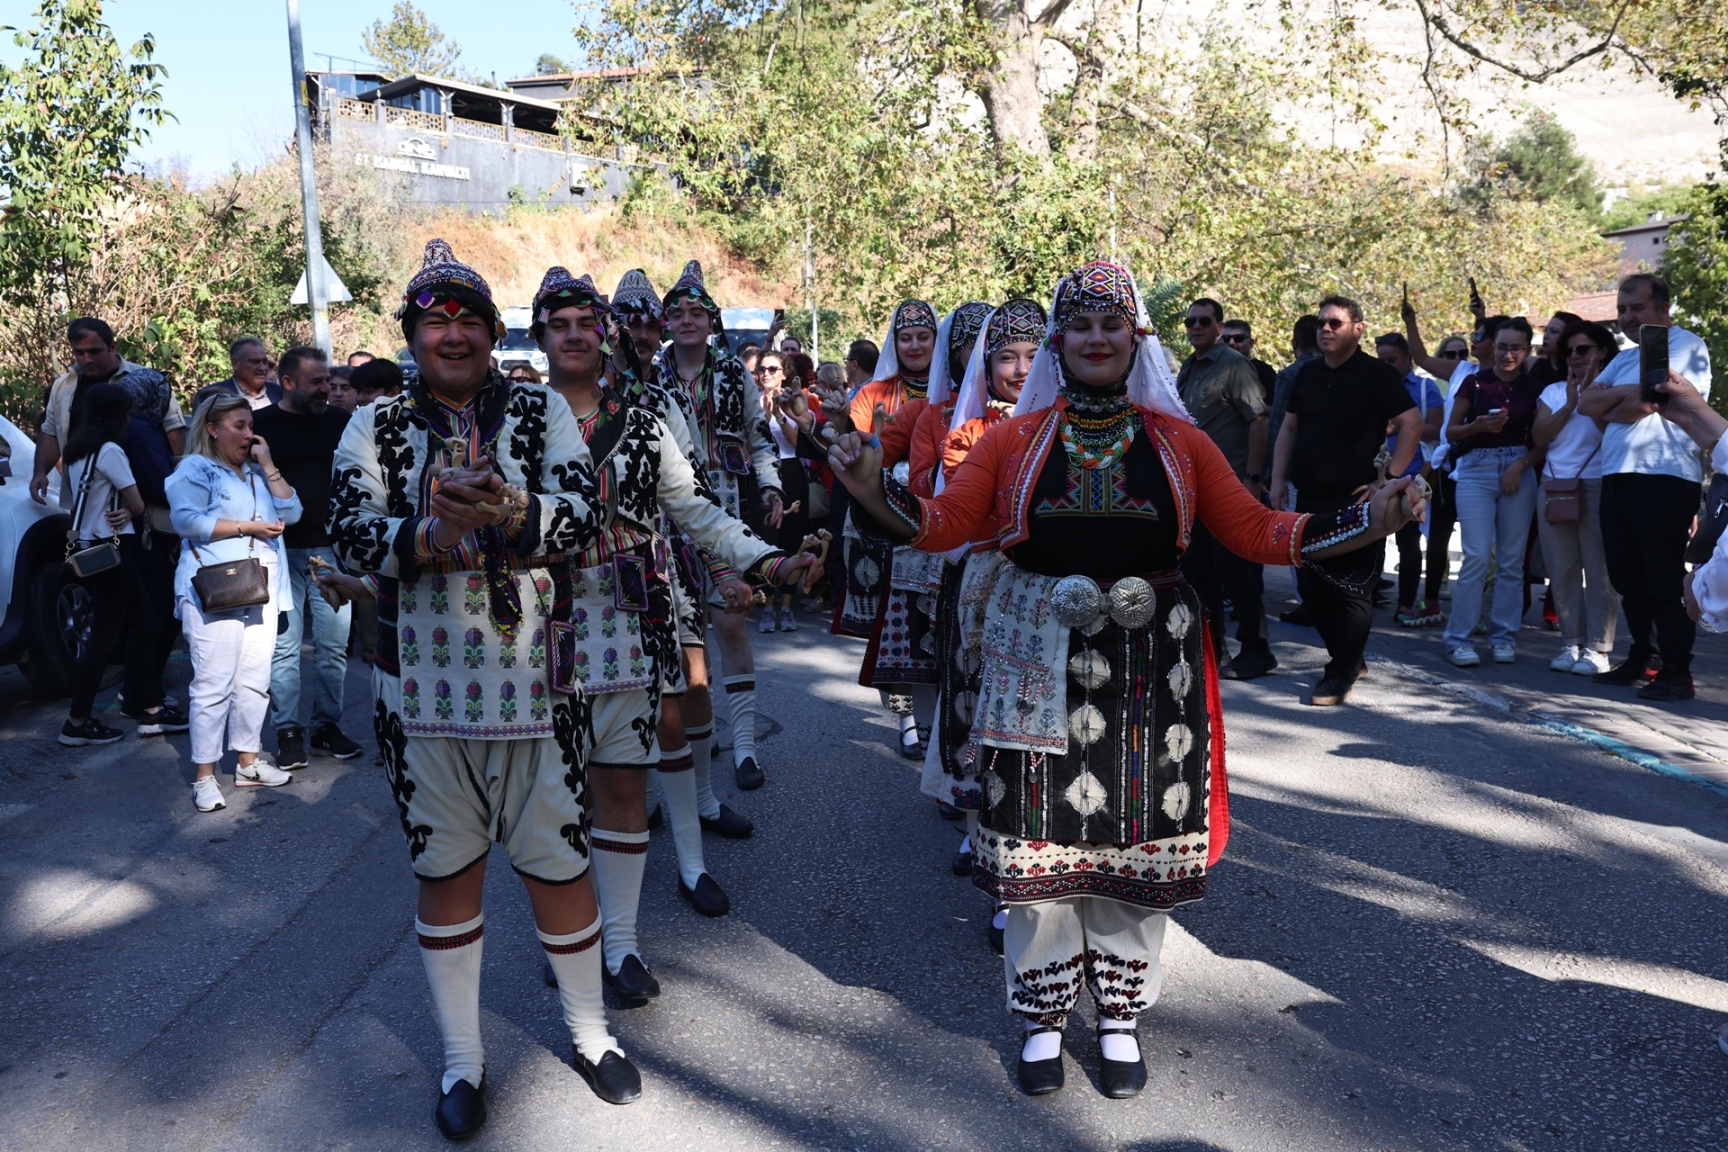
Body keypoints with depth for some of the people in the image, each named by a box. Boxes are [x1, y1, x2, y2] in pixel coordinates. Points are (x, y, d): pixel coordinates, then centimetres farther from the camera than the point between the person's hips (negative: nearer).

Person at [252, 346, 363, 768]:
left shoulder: (341, 422, 7)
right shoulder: (260, 425, 0)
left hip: (331, 548, 2)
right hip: (281, 550, -2)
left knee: (334, 644, 5)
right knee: (283, 645, 1)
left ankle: (328, 726, 17)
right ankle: (287, 732, 10)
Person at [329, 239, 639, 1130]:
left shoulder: (544, 411, 2)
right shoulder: (375, 428, 4)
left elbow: (583, 513, -12)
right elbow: (350, 534, -9)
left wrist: (511, 512, -32)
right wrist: (430, 537, -29)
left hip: (535, 684, -1)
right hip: (423, 688, 1)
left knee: (558, 866, 9)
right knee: (446, 871, 13)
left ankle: (589, 1033, 33)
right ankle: (461, 1058, 32)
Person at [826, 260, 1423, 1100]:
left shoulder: (1179, 440, 6)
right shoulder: (1016, 438, 4)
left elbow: (1255, 532, 6)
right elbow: (942, 523, -1)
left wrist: (1370, 520, -3)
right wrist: (873, 487, -18)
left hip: (1150, 666, 1)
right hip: (1040, 666, -1)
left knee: (1137, 844, 8)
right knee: (1040, 844, 4)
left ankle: (1120, 1019, 29)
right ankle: (1042, 1021, 25)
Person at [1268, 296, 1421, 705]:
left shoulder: (1376, 375, -4)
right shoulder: (1308, 374, 13)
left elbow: (1412, 425, -7)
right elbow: (1289, 428, 18)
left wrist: (1389, 478, -12)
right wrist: (1278, 479, 10)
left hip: (1355, 502, -6)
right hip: (1309, 501, 7)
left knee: (1353, 590, -4)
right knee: (1311, 587, 10)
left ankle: (1340, 677, 1)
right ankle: (1350, 658, 26)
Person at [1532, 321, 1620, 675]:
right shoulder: (1553, 391, 13)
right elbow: (1539, 437, 2)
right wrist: (1570, 404, -5)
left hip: (1598, 487, -4)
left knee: (1598, 570, -4)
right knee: (1562, 570, 4)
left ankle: (1597, 648, -2)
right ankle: (1571, 643, 9)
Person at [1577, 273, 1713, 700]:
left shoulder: (1684, 345, -3)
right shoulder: (1625, 358, 23)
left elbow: (1640, 405, -15)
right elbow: (1586, 403, 10)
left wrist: (1607, 407, 3)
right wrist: (1626, 393, -5)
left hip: (1663, 477, -8)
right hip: (1617, 475, 8)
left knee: (1664, 581, -6)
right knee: (1627, 578, 12)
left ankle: (1677, 672, 1)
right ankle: (1642, 658, 23)